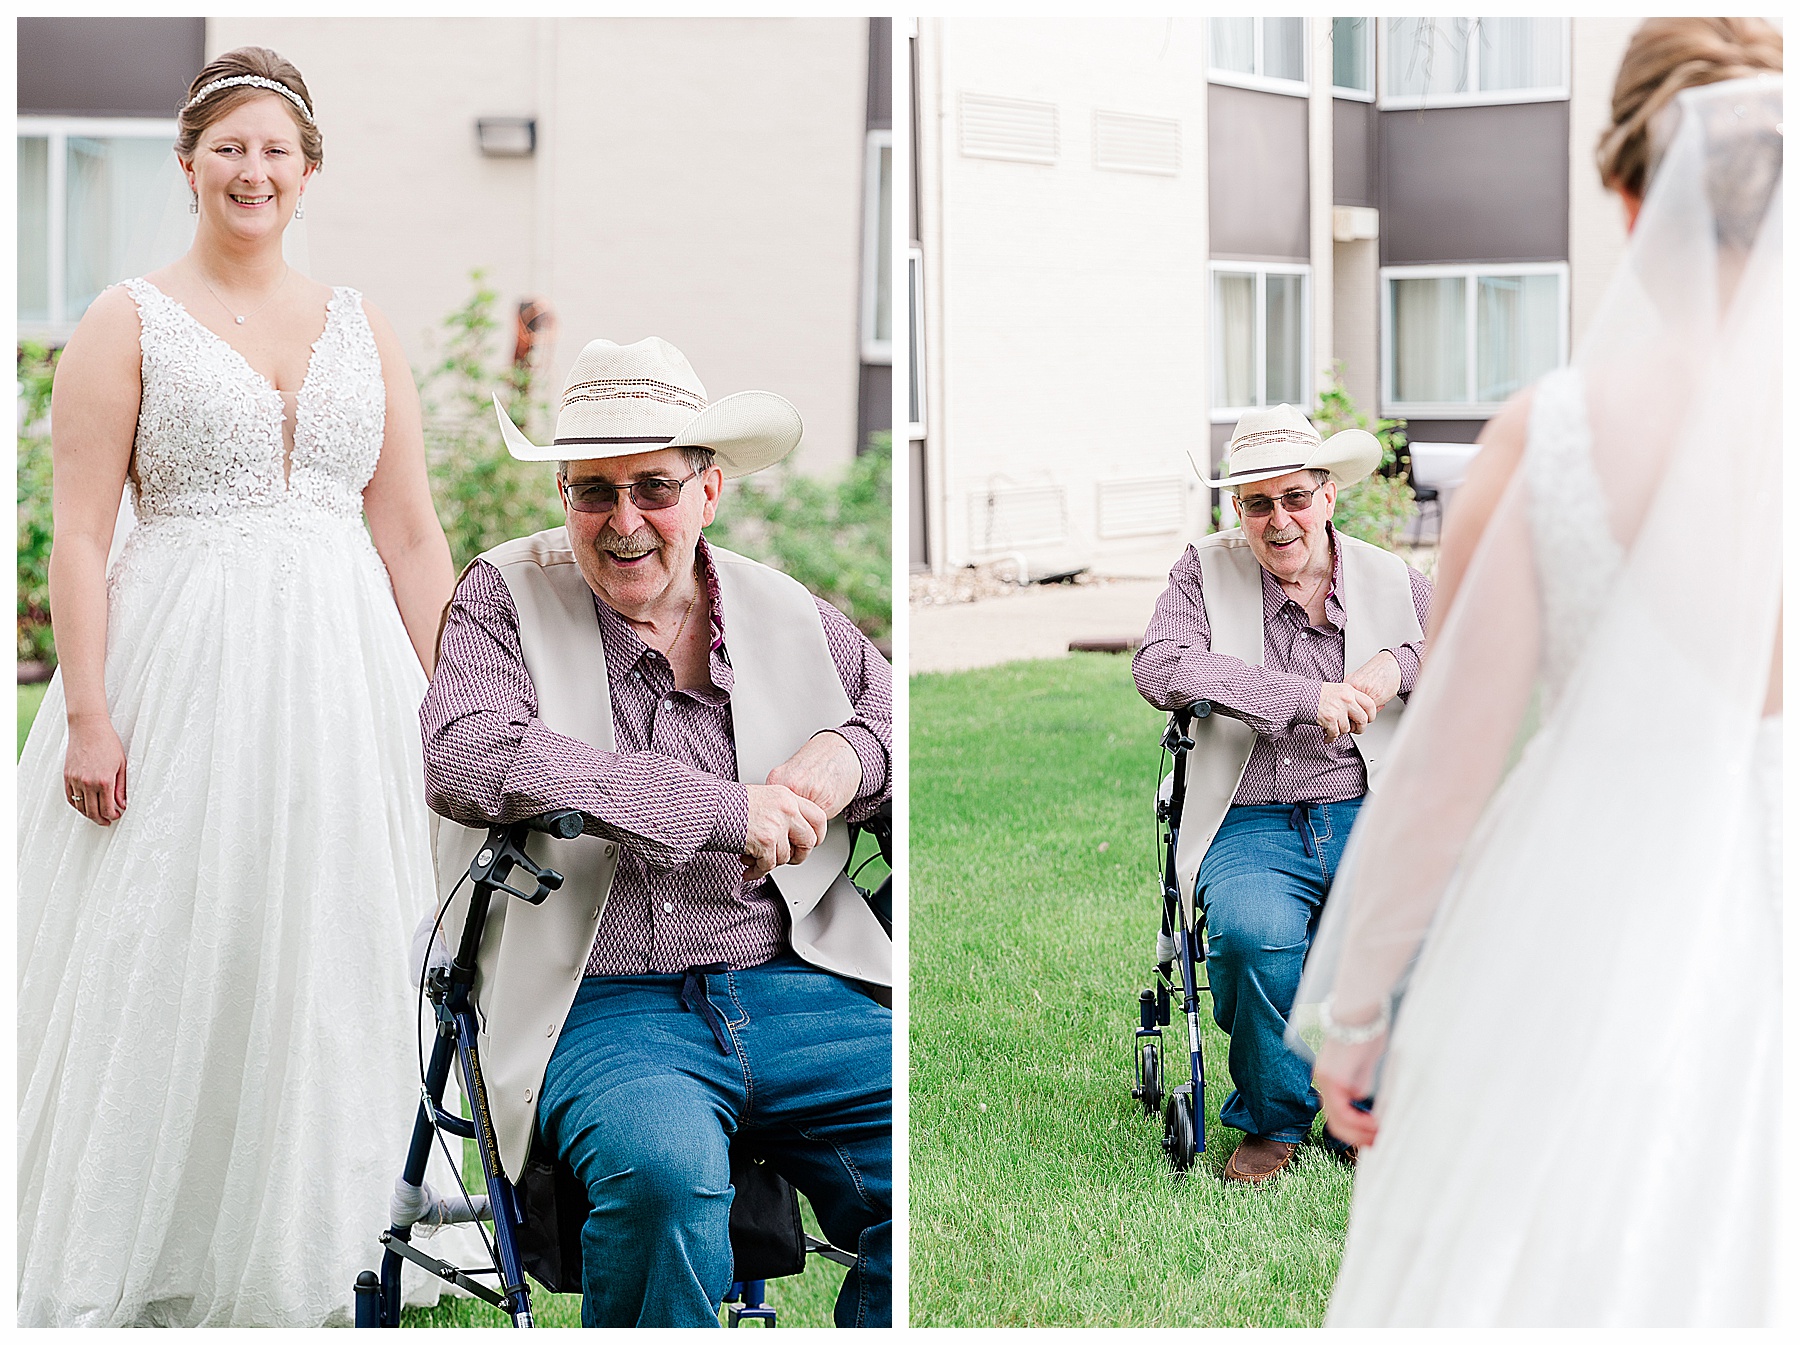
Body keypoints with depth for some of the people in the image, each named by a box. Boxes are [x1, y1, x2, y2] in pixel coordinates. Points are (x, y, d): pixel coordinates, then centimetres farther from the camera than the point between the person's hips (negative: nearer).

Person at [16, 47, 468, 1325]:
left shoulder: (364, 330, 11)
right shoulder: (128, 323, 1)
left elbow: (412, 535, 10)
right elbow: (78, 535, -5)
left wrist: (437, 712, 4)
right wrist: (88, 714, -13)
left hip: (338, 682, 4)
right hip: (180, 676, -3)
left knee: (322, 972, 7)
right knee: (162, 970, 0)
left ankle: (287, 1259, 21)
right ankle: (116, 1274, 13)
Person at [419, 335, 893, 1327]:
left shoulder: (787, 613, 15)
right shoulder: (506, 596, 4)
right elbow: (463, 756, -15)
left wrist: (853, 754, -4)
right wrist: (724, 810, -17)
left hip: (793, 987, 4)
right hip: (600, 1009, -3)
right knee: (664, 1169, -35)